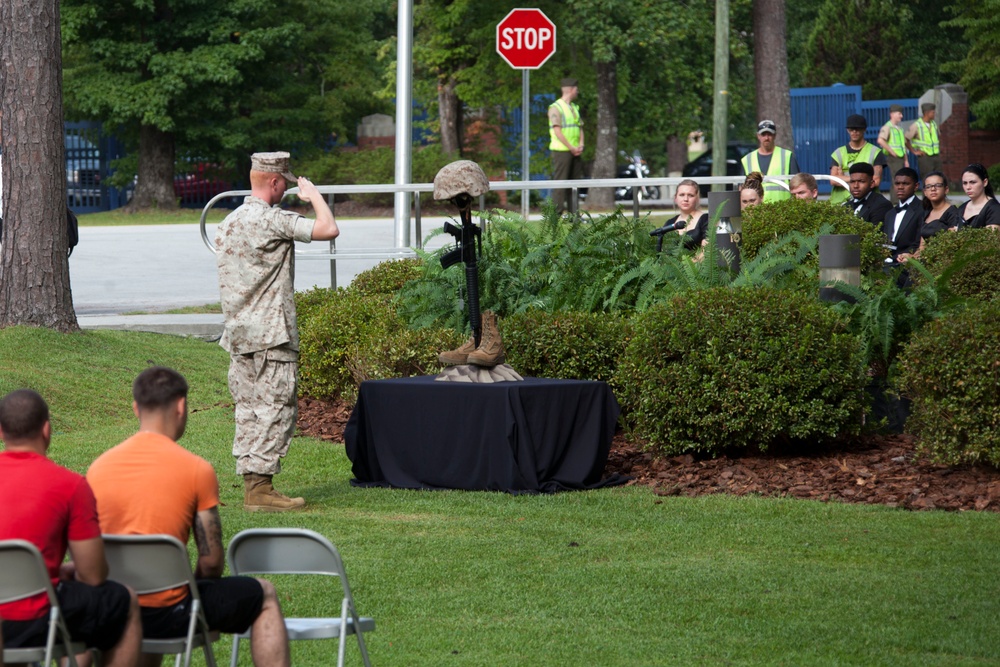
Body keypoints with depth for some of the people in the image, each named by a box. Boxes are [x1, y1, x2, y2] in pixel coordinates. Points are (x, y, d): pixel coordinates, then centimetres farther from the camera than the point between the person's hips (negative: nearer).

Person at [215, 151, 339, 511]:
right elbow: (328, 229, -20)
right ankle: (260, 488, -9)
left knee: (249, 410, 11)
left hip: (238, 332, 9)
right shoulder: (272, 219, -14)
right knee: (276, 409, -6)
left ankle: (251, 483, 12)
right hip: (271, 333, -9)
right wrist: (314, 194, -3)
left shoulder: (229, 222, 14)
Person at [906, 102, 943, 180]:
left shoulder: (934, 124, 12)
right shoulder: (916, 125, -10)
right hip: (924, 157, -7)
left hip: (936, 155, 7)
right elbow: (906, 139, -10)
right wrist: (914, 151, -10)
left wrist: (938, 147, 16)